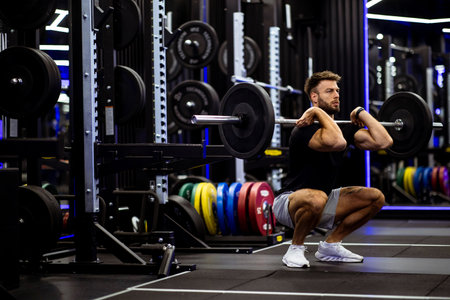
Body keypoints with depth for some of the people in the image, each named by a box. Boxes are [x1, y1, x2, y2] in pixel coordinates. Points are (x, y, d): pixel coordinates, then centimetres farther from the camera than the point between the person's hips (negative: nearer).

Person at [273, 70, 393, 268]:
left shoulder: (344, 128, 3)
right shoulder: (305, 129, -22)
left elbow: (383, 141, -9)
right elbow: (337, 142, -43)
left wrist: (361, 113, -2)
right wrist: (318, 111, -31)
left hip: (322, 200, 8)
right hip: (289, 201, -8)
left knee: (375, 197, -4)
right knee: (316, 198, -41)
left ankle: (330, 246, 6)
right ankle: (295, 249, -14)